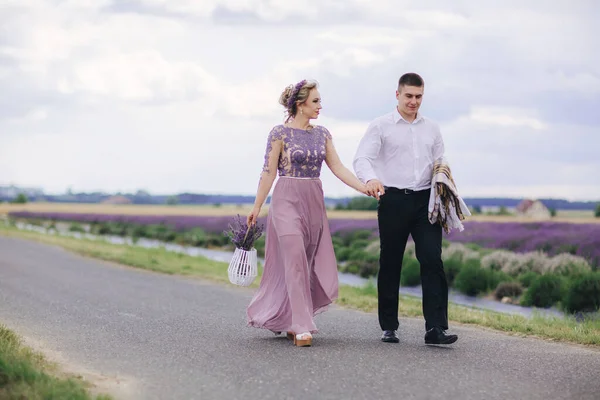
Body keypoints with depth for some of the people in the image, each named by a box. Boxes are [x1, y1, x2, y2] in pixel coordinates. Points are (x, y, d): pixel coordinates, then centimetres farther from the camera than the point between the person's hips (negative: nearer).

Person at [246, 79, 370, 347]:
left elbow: (337, 167, 7)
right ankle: (302, 327, -11)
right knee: (296, 262, -12)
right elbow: (269, 172, -5)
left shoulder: (322, 134, 10)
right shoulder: (280, 133, -5)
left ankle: (284, 320, 26)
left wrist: (365, 188, -4)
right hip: (287, 201, -6)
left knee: (315, 268, 8)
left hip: (314, 203, 6)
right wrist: (257, 207, -6)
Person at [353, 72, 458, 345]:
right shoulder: (381, 126, 3)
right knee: (390, 264, 5)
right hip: (393, 200, -2)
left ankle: (435, 328, -11)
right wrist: (370, 179, -31)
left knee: (432, 261, -10)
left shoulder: (432, 129, 16)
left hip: (425, 200, 2)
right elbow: (362, 158, -9)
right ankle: (389, 327, 16)